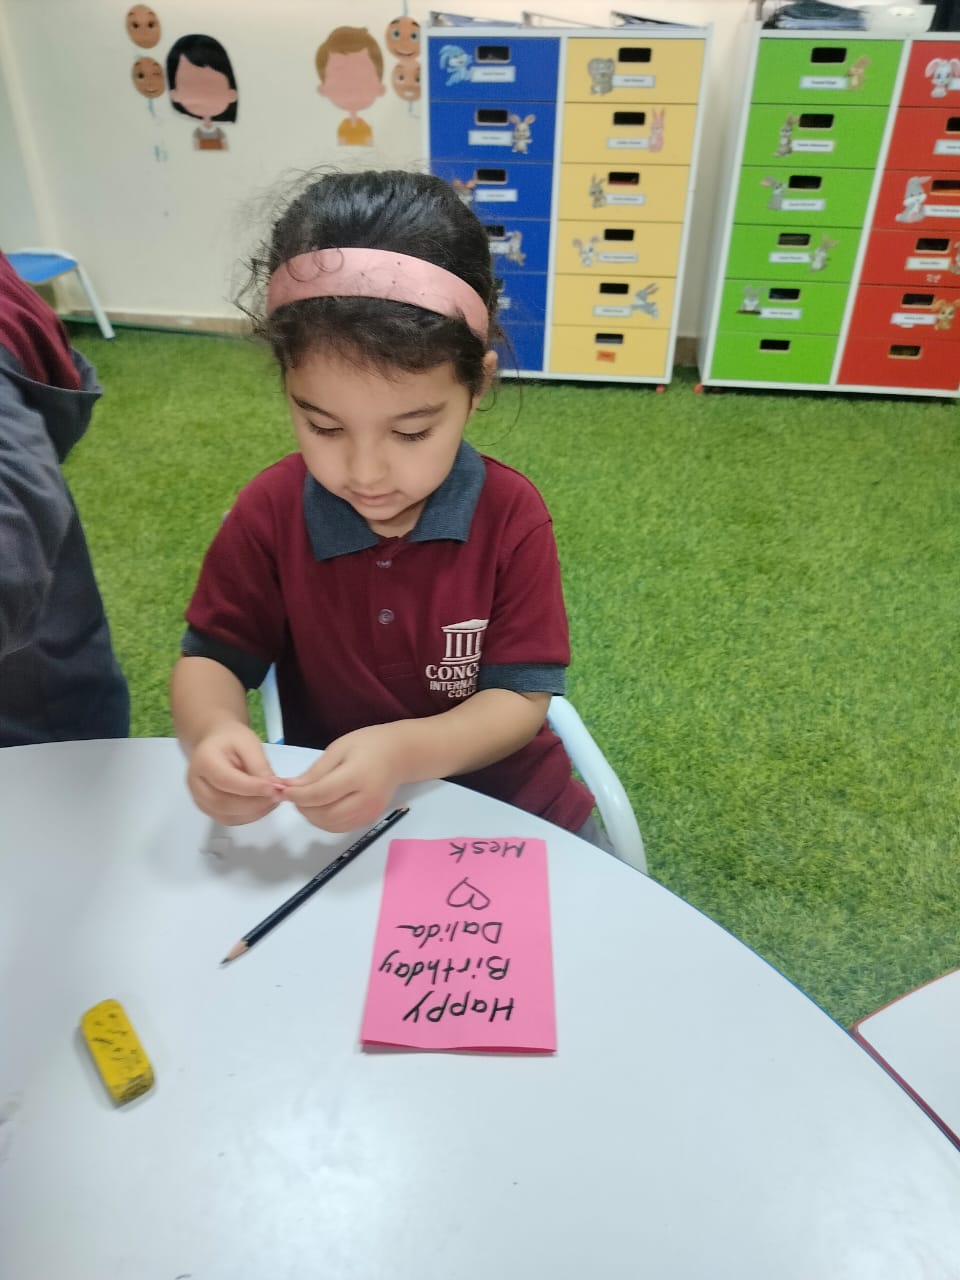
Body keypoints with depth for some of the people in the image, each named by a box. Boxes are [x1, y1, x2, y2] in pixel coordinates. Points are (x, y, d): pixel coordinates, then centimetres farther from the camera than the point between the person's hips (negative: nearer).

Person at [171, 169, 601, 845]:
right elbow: (210, 659, -3)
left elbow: (521, 699, -15)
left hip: (507, 808, 0)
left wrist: (402, 752, -33)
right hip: (335, 821, 1)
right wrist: (213, 731, -26)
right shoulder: (270, 513, -11)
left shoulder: (512, 515, -16)